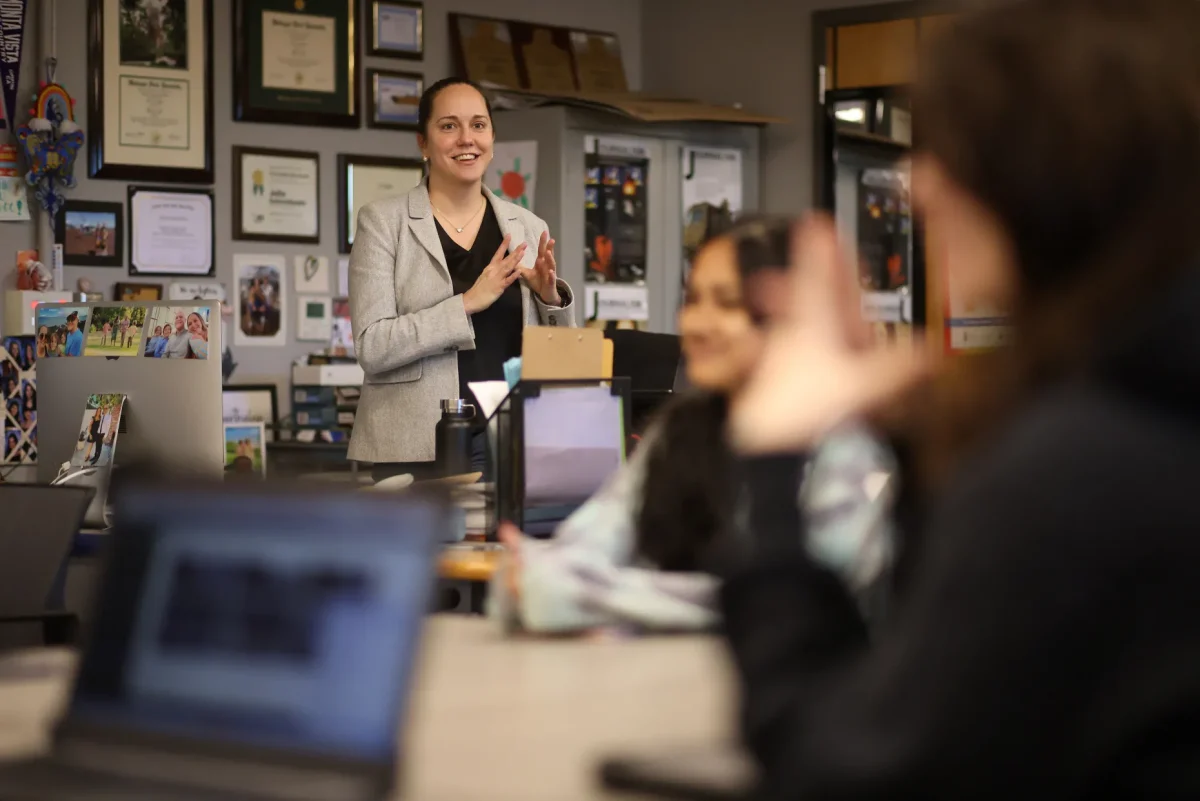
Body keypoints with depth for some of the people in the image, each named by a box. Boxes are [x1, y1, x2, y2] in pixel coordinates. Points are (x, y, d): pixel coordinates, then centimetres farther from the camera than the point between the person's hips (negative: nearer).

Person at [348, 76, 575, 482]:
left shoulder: (527, 228, 9)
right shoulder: (383, 221, -1)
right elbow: (372, 346, -11)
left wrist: (551, 298, -7)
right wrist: (468, 303, -19)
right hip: (413, 449, -3)